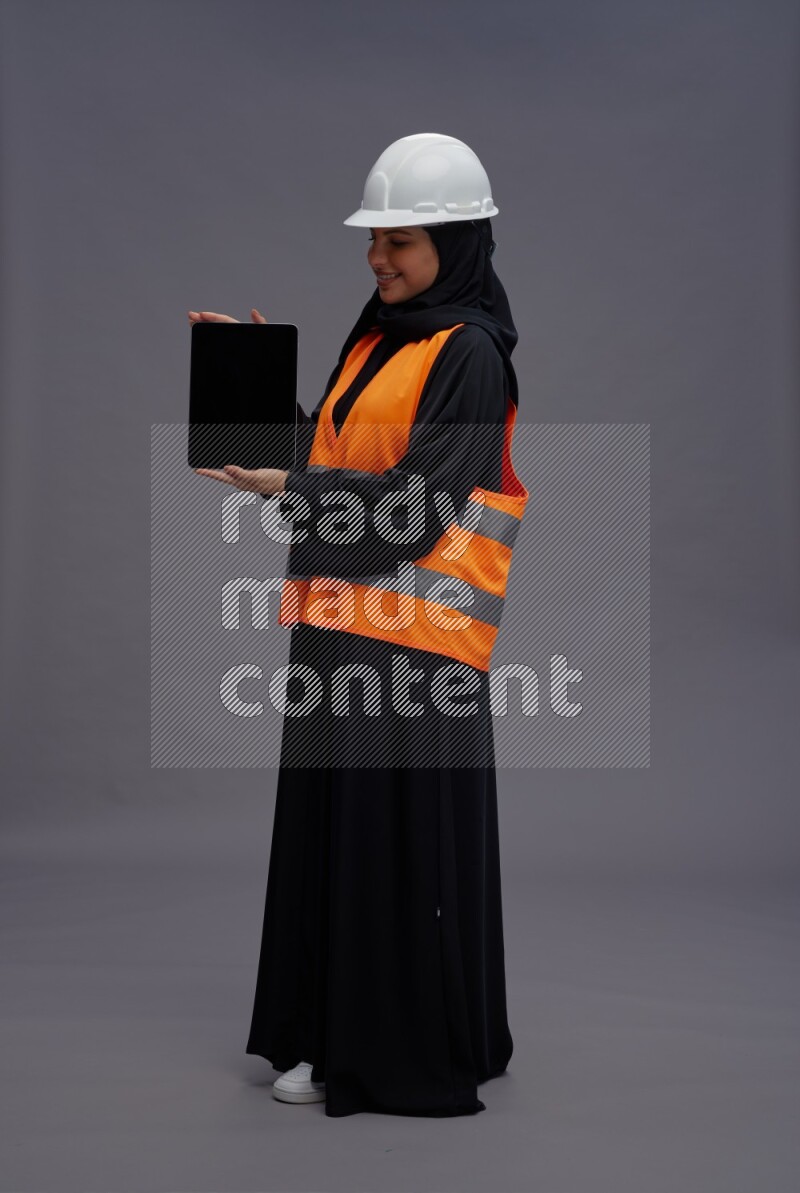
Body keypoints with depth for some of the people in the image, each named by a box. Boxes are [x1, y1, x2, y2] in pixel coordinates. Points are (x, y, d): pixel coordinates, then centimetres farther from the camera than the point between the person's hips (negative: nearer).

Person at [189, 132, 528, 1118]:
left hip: (413, 630, -8)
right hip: (341, 620, 8)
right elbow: (323, 445, 15)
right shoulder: (377, 335, 16)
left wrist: (293, 489, -23)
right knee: (330, 829, 11)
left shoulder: (470, 353, -10)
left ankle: (422, 1055, 12)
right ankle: (338, 1040, 23)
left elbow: (420, 499, -17)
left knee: (409, 842, -1)